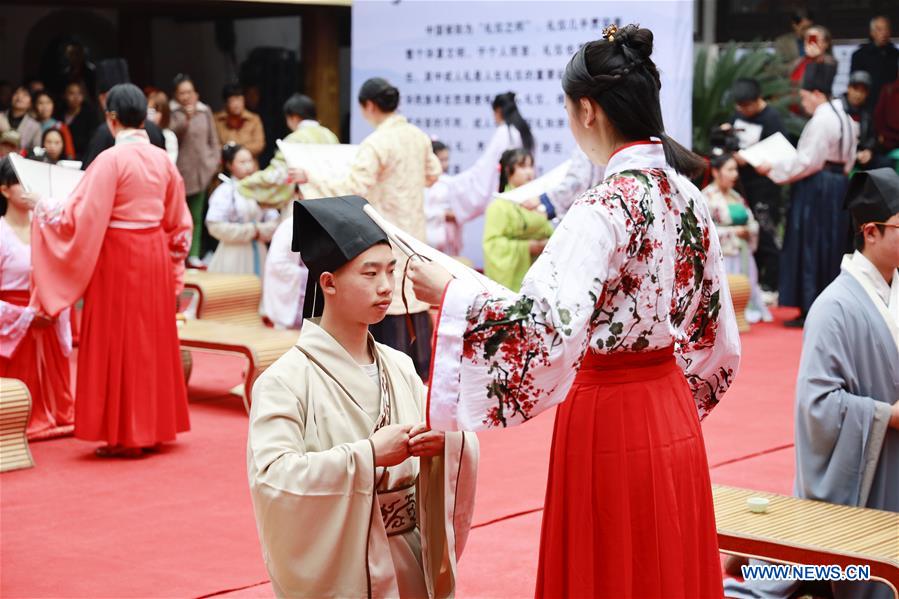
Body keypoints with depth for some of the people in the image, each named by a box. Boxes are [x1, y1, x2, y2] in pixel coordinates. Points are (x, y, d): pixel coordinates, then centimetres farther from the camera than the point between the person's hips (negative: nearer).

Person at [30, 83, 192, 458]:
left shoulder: (111, 159, -15)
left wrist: (46, 211, 1)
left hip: (118, 256, -6)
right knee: (151, 339, 13)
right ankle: (153, 427, 20)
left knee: (118, 341, 1)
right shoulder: (163, 159, 4)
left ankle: (125, 436, 5)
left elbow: (83, 217, -16)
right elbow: (178, 221, 12)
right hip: (154, 254, 6)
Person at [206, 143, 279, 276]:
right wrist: (249, 231, -9)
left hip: (258, 254, 5)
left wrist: (259, 230, -11)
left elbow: (273, 222, 9)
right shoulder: (225, 191, -7)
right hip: (233, 254, -5)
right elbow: (216, 226, -15)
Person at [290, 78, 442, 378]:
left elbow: (354, 189, -24)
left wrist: (310, 177, -18)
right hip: (413, 228, 8)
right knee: (413, 297, 16)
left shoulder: (375, 144, -18)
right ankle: (419, 363, 25)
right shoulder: (418, 136, 5)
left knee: (386, 305, -1)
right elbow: (433, 173, 19)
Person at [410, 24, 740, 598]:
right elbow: (714, 334, 11)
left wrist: (450, 293, -22)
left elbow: (549, 324, -32)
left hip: (608, 422, -8)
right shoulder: (687, 196, 4)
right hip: (674, 420, 8)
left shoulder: (606, 207, -20)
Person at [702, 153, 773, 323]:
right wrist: (733, 232, -13)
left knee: (746, 288, 2)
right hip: (721, 256, -7)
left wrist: (747, 230, -5)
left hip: (743, 256, 7)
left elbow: (753, 224, 19)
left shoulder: (736, 196, 18)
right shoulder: (707, 197, -7)